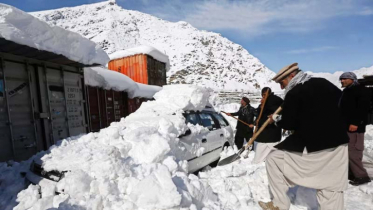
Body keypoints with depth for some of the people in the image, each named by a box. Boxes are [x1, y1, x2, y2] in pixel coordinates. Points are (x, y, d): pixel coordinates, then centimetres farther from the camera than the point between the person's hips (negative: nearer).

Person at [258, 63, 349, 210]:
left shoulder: (294, 93, -14)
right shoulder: (324, 83, 8)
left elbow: (288, 124, -12)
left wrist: (276, 119, 6)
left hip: (311, 146, -7)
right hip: (338, 143, 8)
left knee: (273, 159, 6)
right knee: (332, 186, 17)